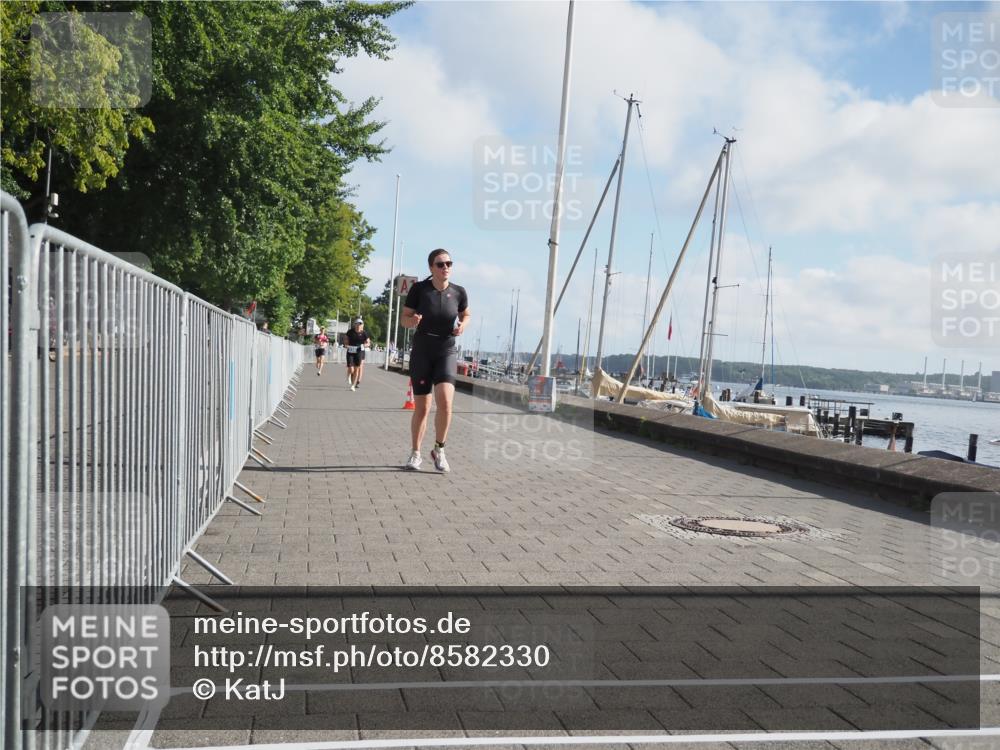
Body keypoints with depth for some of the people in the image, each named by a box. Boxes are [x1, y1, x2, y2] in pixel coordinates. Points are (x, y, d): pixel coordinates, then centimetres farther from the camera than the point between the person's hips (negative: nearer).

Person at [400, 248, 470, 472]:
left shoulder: (458, 292, -3)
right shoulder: (419, 289, -8)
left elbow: (466, 315, 16)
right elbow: (404, 319, -1)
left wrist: (463, 325, -6)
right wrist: (412, 321, -23)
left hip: (446, 352, 1)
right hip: (421, 352, 0)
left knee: (445, 400, -19)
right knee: (421, 408, 3)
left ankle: (439, 450, 1)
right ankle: (415, 454, 23)